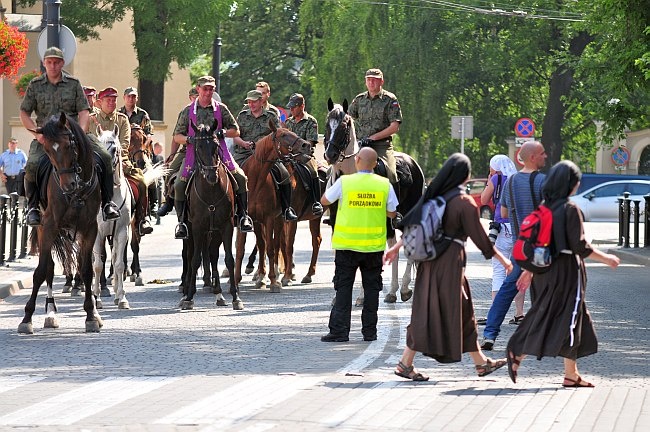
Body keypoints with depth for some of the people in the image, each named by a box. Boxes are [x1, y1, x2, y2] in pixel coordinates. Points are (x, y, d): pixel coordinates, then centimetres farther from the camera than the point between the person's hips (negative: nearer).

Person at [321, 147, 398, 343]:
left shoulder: (344, 182, -8)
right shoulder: (385, 185, -3)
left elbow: (324, 201, 6)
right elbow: (392, 213, 5)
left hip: (347, 244, -2)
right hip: (374, 246, 2)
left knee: (343, 288, 4)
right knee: (371, 288, 10)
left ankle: (339, 330, -1)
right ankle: (369, 331, 11)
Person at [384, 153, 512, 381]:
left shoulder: (434, 194, 4)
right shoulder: (464, 202, -14)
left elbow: (414, 223, 6)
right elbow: (479, 236, -11)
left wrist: (397, 247, 14)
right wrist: (501, 258, -1)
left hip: (431, 258, 7)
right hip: (451, 260, -7)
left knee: (463, 311, 14)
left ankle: (481, 362, 21)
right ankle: (405, 363, -2)